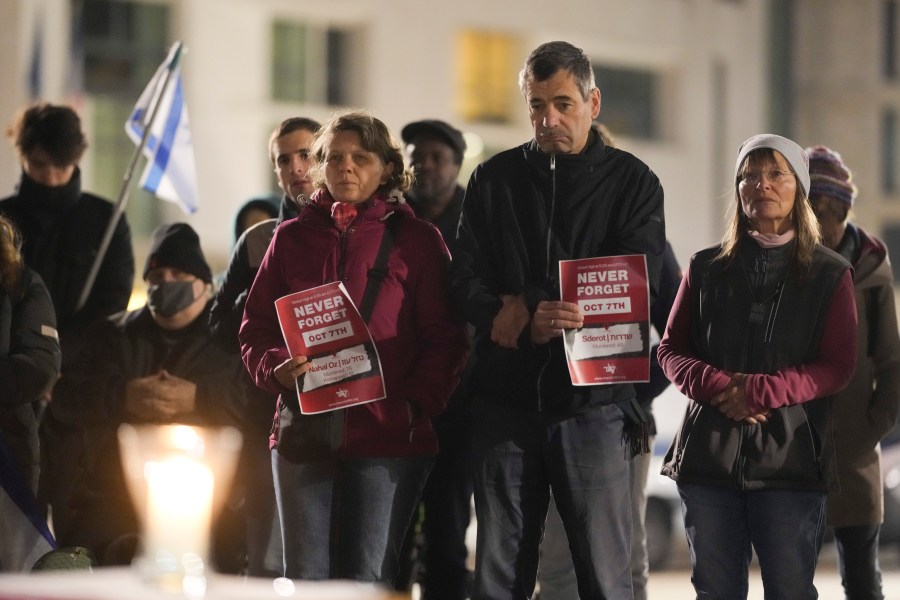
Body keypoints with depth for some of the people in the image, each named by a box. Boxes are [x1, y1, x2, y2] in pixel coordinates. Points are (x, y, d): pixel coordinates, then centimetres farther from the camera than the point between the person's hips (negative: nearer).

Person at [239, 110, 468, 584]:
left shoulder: (417, 239, 5)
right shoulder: (292, 237, 13)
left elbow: (444, 337, 1)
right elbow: (256, 326, 14)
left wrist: (418, 402, -13)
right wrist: (276, 368, -7)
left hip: (387, 435, -3)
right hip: (304, 432, 3)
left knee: (368, 578, -4)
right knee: (305, 578, 4)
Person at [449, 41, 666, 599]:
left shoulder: (633, 182, 4)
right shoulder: (494, 179, 11)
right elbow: (466, 281, 3)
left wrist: (529, 304, -14)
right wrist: (515, 319, -17)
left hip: (593, 402, -2)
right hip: (505, 401, 2)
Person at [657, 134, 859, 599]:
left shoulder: (829, 275, 5)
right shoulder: (707, 268, 11)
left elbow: (837, 367, -2)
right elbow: (670, 350, 9)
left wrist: (762, 390, -16)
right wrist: (715, 386, -12)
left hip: (790, 459, -2)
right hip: (708, 455, 2)